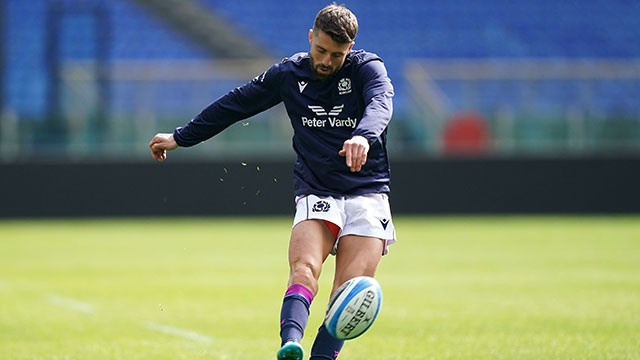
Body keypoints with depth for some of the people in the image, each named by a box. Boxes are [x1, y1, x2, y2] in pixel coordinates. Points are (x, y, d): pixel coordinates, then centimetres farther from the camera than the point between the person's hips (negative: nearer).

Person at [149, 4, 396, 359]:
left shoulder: (367, 68, -3)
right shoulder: (289, 73, 7)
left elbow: (380, 104, -25)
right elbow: (236, 104, 19)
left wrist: (363, 136, -48)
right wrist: (181, 137, 26)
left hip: (367, 193, -1)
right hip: (315, 193, 1)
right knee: (304, 268, -26)